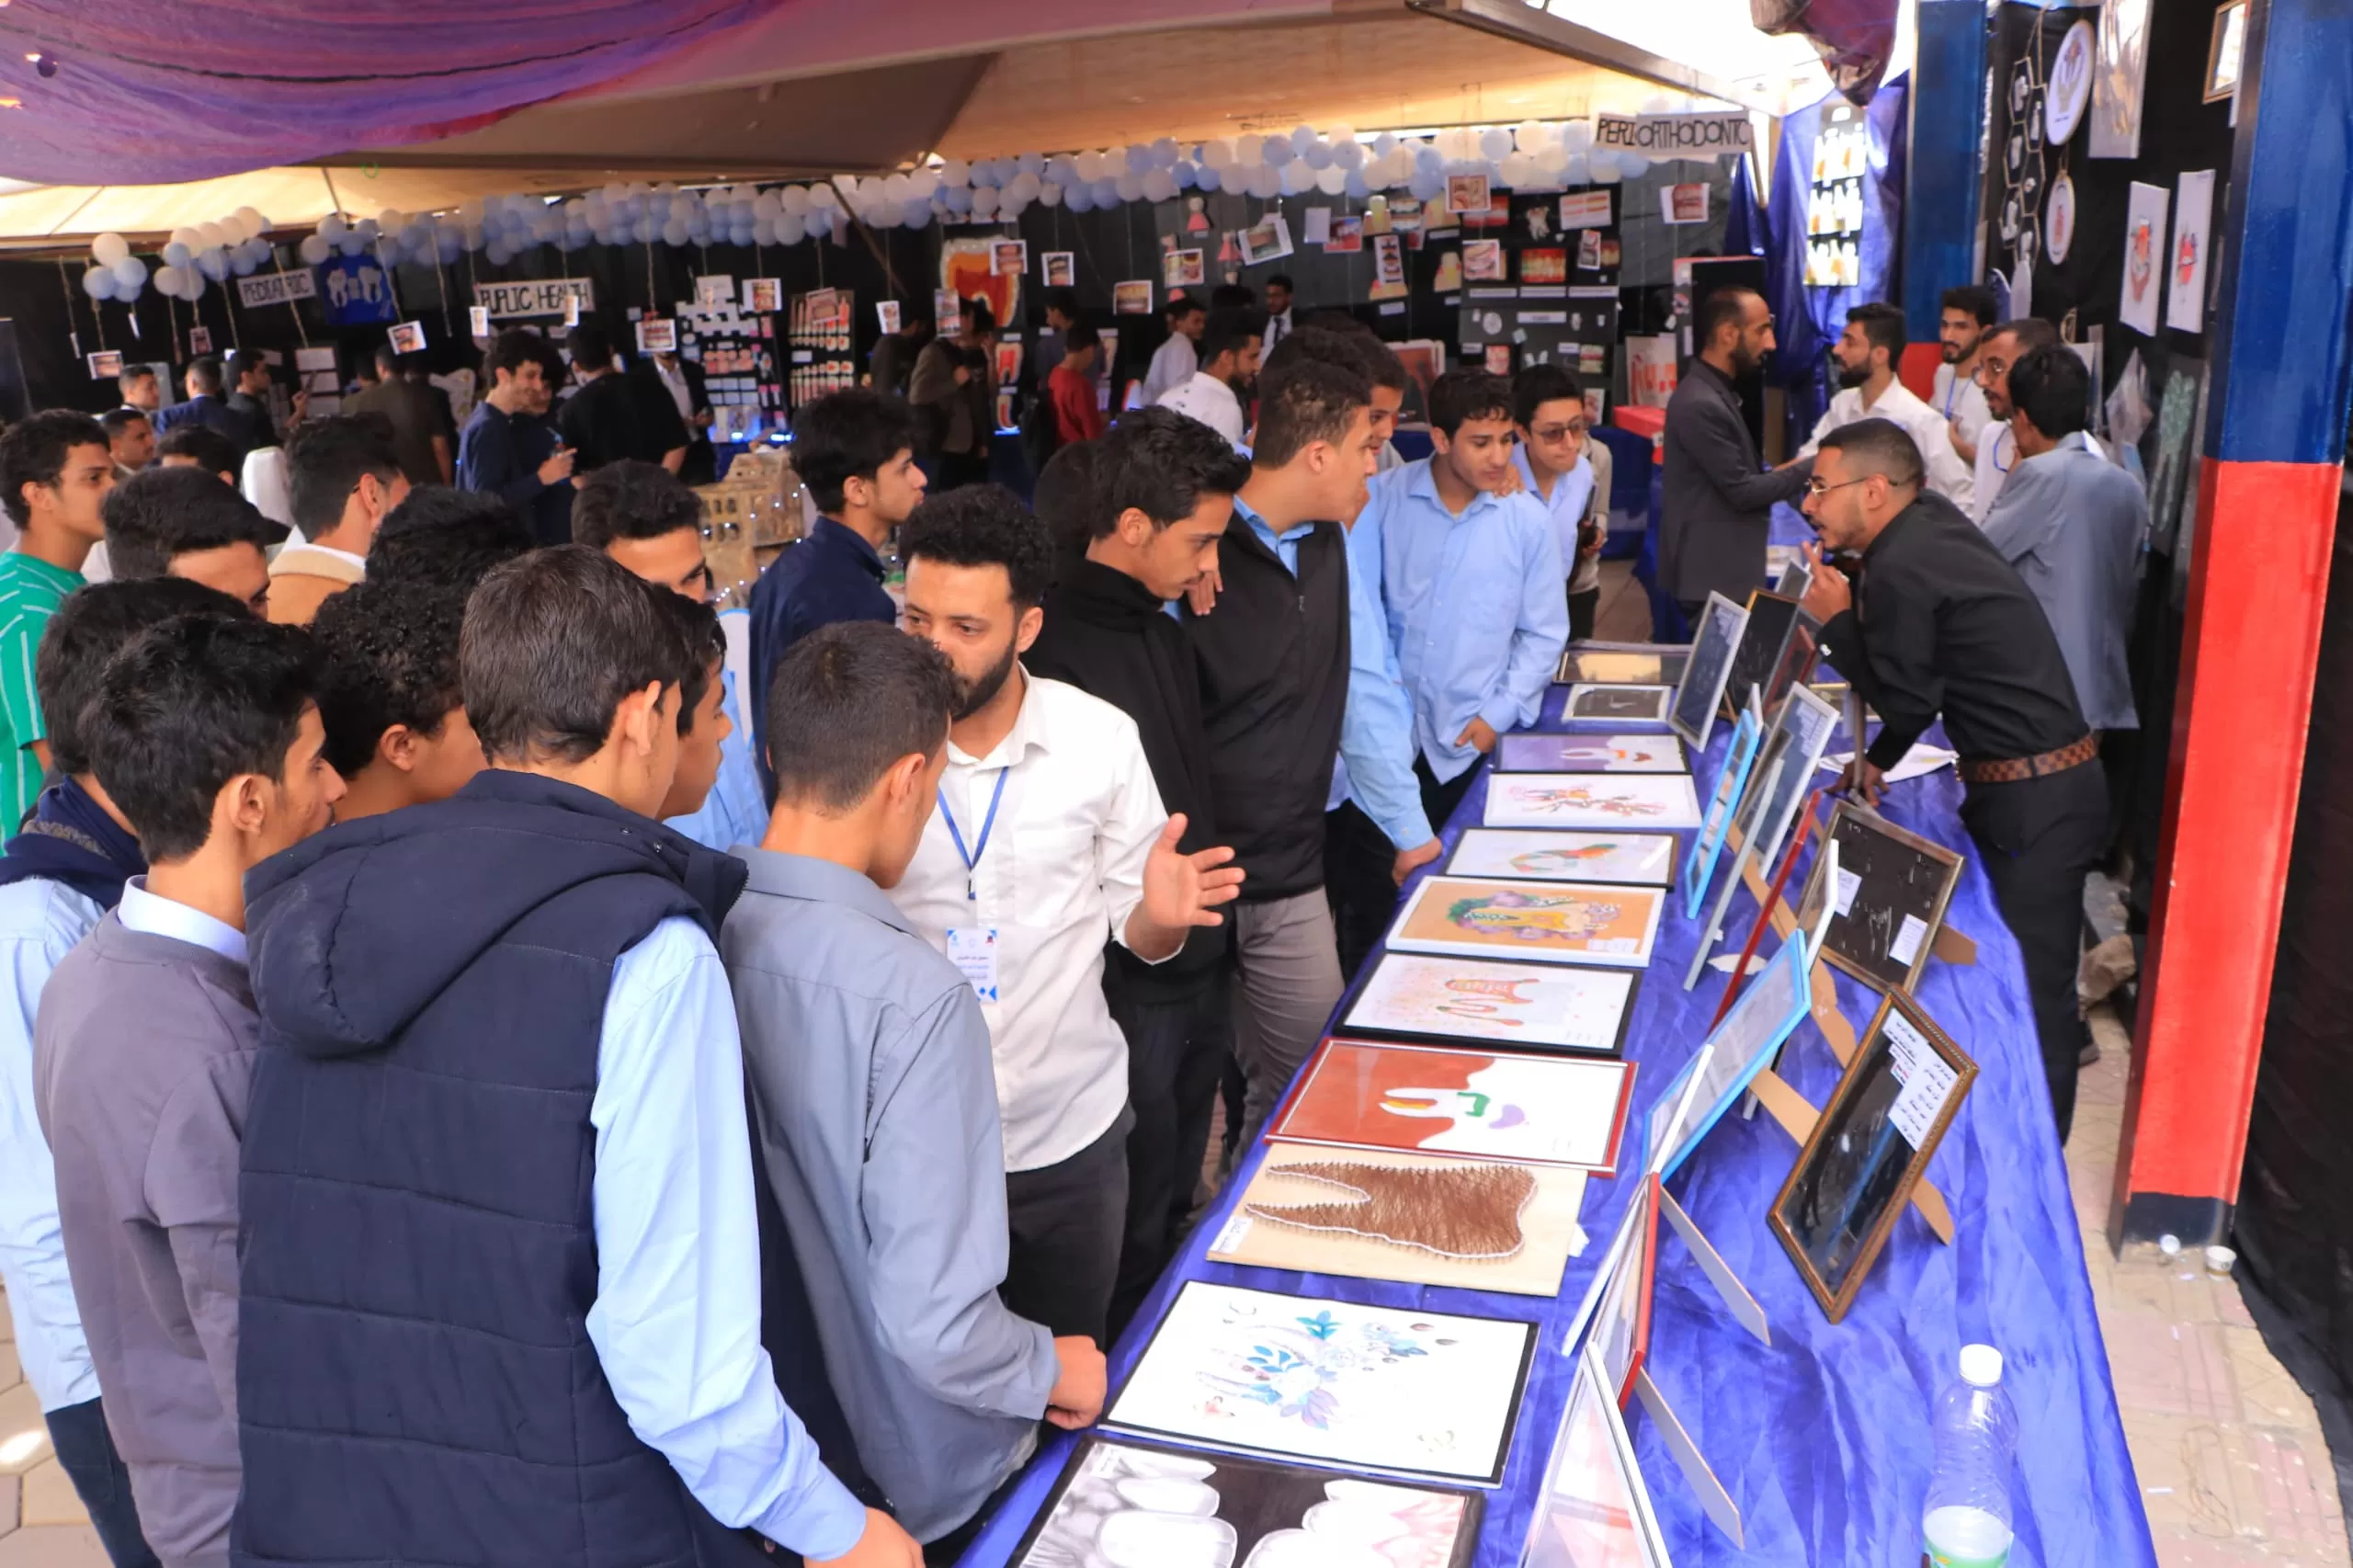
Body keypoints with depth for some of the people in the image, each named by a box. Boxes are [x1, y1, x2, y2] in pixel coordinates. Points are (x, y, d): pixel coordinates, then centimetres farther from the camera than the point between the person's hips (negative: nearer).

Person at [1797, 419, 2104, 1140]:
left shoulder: (1898, 570, -21)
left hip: (2035, 804, -10)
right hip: (2045, 784, 10)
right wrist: (1881, 757, 16)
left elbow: (1906, 701, -12)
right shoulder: (1930, 520, 8)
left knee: (2033, 992, -2)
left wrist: (1836, 620, -6)